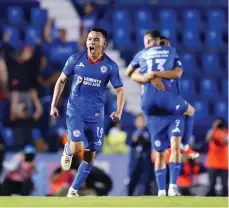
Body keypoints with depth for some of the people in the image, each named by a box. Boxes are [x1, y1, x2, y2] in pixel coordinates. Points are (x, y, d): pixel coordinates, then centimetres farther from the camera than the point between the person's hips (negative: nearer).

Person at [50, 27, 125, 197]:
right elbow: (61, 81, 8)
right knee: (77, 147, -21)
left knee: (90, 155, 3)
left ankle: (73, 190, 18)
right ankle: (67, 151, 18)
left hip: (96, 115, 1)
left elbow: (120, 90, 0)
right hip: (75, 111, -1)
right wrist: (54, 104, 4)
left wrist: (119, 112, -16)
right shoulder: (75, 60, -4)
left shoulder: (110, 66, -6)